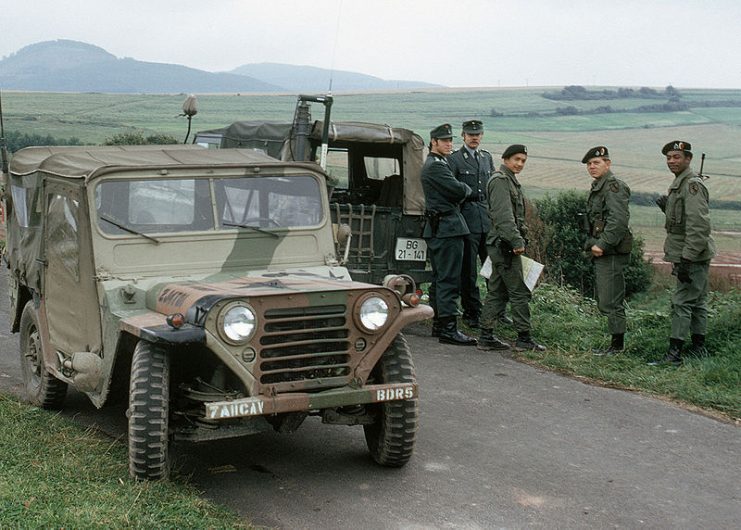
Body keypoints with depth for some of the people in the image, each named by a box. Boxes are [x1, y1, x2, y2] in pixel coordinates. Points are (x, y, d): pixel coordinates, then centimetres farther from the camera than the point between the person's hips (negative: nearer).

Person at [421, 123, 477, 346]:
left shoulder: (433, 165, 20)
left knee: (440, 278, 14)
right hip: (447, 227, -11)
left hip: (438, 229, 11)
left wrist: (461, 191, 6)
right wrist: (468, 189, 3)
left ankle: (438, 323, 20)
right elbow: (459, 191, -17)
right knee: (449, 279, -12)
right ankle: (448, 329, -13)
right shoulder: (436, 166, -14)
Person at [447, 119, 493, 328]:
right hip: (467, 217, -5)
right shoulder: (454, 159, -1)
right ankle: (472, 313, 8)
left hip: (488, 217, 5)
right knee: (468, 270, 0)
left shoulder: (487, 157, 17)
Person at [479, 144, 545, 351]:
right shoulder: (500, 181, -12)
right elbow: (503, 216, -21)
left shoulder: (510, 181, 20)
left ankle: (486, 335, 13)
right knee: (519, 292, -6)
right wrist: (517, 241, -24)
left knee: (497, 291, 10)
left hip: (501, 246, 10)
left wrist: (519, 239, 21)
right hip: (504, 244, -10)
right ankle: (524, 338, -2)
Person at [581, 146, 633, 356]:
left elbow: (618, 220, -23)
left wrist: (602, 244, -23)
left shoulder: (614, 186, -13)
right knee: (603, 301, 15)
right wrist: (591, 245, 15)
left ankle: (617, 345, 0)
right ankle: (616, 342, 22)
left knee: (610, 302, -7)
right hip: (601, 252, 11)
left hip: (612, 252, -11)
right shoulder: (597, 187, 19)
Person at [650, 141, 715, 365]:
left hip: (693, 256, -10)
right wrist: (667, 207, 9)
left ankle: (674, 353, -9)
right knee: (696, 302, 15)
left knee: (681, 302, -10)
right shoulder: (679, 184, 15)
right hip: (690, 256, 10)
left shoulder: (692, 185, -17)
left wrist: (686, 260, -27)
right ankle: (698, 348, 23)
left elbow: (699, 226, -25)